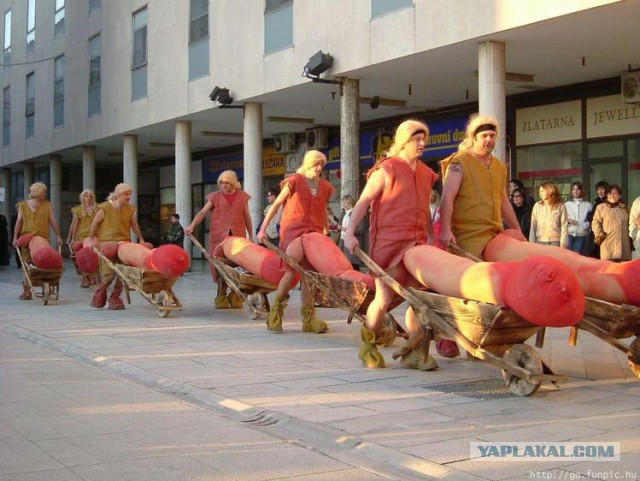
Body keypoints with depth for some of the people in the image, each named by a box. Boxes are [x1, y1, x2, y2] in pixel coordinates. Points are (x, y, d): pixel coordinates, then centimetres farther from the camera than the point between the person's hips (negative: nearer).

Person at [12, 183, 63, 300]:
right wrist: (15, 237, -3)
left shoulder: (47, 205, 10)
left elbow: (52, 221, 10)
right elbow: (19, 222, 5)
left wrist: (58, 236, 6)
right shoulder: (23, 205, 8)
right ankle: (26, 290, 4)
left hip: (43, 238, 0)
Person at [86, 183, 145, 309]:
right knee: (108, 273, -9)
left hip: (124, 243, 4)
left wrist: (141, 239, 19)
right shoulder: (105, 208, -6)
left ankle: (115, 298, 15)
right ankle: (101, 292, 23)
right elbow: (94, 223, 2)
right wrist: (91, 239, 4)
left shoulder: (131, 210, 6)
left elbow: (134, 225, 20)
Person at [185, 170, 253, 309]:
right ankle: (221, 296, 11)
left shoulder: (242, 197, 10)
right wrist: (192, 225, -20)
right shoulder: (215, 197, 6)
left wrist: (251, 236, 14)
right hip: (219, 236, -1)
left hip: (238, 236, 1)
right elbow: (202, 212, -5)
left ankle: (235, 296, 11)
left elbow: (247, 217, 15)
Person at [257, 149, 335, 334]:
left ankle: (308, 318, 6)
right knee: (291, 271, -11)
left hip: (314, 232, 4)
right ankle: (276, 310, 5)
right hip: (293, 230, -4)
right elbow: (276, 204, 1)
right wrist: (263, 228, -3)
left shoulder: (325, 186, 12)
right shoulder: (295, 181, 0)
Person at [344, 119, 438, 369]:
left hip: (417, 242, 6)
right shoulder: (386, 170, -3)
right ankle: (368, 346, 17)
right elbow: (363, 202, -6)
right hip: (388, 241, -6)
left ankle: (413, 351, 11)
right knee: (384, 298, -4)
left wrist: (431, 236, 23)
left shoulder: (426, 174, 15)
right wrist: (350, 233, -14)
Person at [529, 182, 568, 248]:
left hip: (555, 242, -1)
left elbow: (564, 226, -2)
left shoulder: (560, 206, 0)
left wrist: (563, 244, -8)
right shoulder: (537, 206, 4)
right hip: (540, 242, 2)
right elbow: (533, 226, 4)